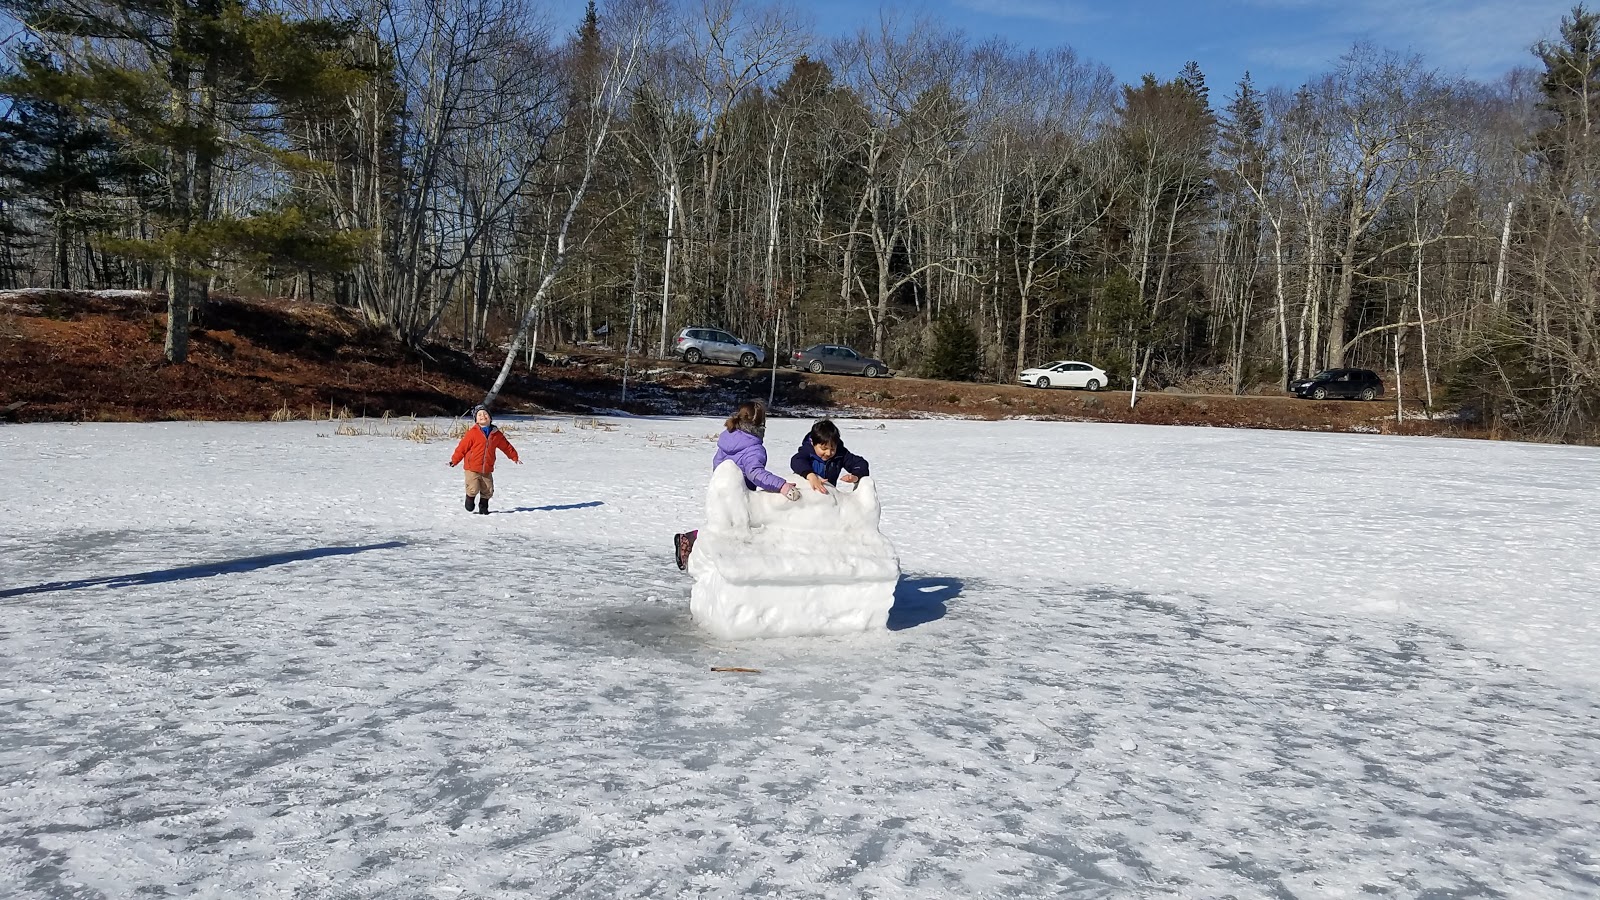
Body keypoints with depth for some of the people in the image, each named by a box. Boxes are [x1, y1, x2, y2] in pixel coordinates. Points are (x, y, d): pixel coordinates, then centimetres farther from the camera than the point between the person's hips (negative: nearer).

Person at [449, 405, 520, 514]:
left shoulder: (496, 434, 5)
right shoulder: (472, 433, -7)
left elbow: (506, 446, 17)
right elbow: (462, 447, -6)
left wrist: (515, 458, 23)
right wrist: (454, 460, -6)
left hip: (487, 470, 4)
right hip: (472, 468, -4)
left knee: (488, 491, 7)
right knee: (473, 489, -12)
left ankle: (483, 507, 29)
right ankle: (470, 498, 21)